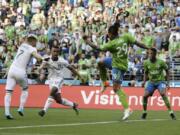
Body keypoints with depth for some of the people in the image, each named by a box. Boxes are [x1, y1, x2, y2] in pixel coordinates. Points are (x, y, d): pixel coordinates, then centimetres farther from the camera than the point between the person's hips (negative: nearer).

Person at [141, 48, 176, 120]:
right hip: (151, 82, 3)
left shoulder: (161, 62, -14)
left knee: (163, 94, -27)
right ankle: (144, 112, 9)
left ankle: (171, 113, -23)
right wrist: (144, 81, -1)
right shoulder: (146, 62, -5)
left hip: (160, 81, -3)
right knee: (145, 96, -13)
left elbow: (167, 71, -1)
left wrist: (167, 82, -6)